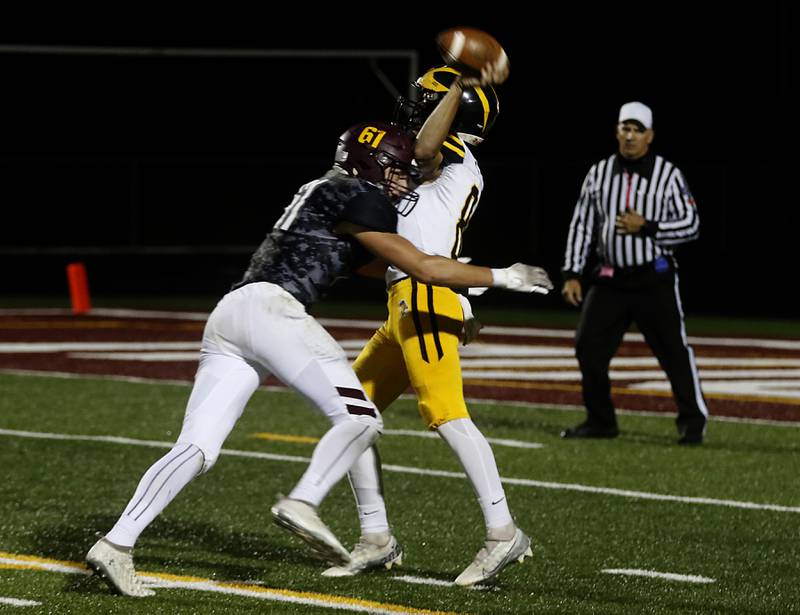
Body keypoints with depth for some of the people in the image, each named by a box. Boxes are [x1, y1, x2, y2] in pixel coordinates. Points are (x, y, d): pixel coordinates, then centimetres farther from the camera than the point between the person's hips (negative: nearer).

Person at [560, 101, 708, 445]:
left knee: (673, 348, -5)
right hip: (610, 279, 4)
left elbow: (690, 225, -6)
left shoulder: (668, 175, -4)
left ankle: (693, 421, 7)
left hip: (655, 278, -4)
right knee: (588, 346, 1)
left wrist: (646, 228, -18)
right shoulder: (599, 174, 7)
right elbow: (581, 225, 9)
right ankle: (600, 420, 15)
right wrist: (572, 274, 2)